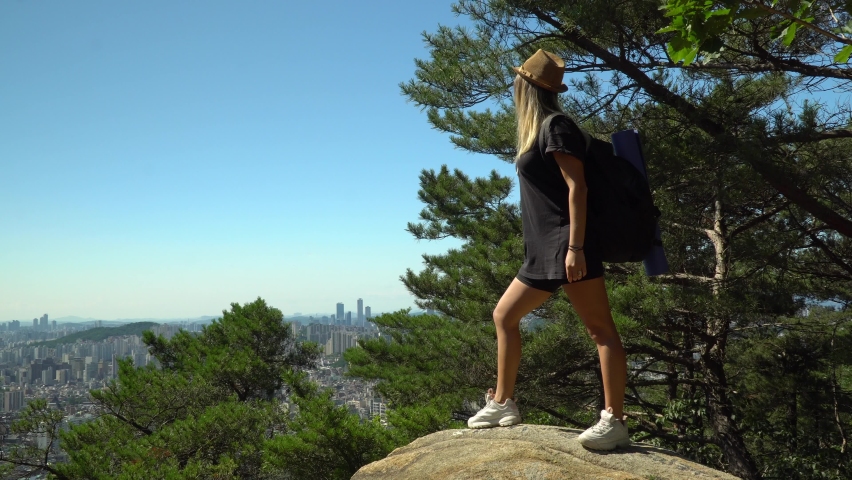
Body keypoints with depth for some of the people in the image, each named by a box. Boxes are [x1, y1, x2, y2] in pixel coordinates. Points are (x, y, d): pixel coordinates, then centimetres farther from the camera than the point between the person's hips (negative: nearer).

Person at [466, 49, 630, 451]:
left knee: (600, 329, -8)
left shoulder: (556, 127, -7)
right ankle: (502, 403, 20)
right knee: (504, 316, 13)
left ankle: (614, 422, -8)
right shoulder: (537, 134, 20)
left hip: (567, 245, -11)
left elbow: (577, 187, -15)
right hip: (544, 251, 11)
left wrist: (576, 246, -22)